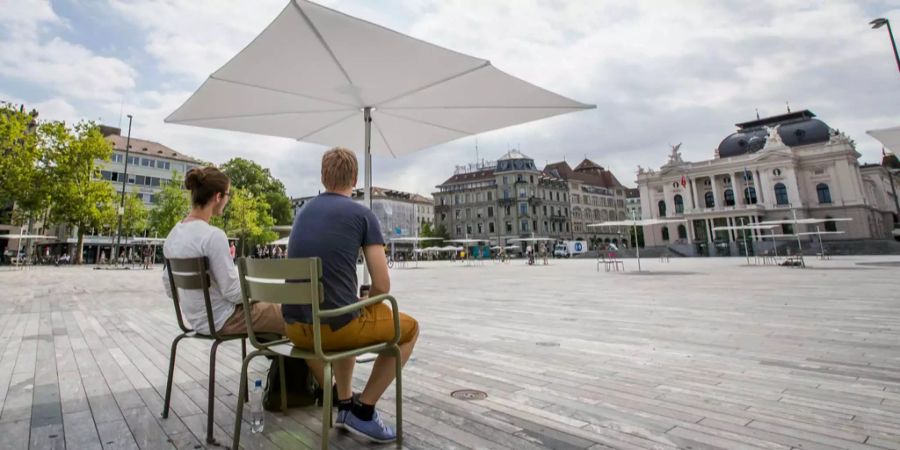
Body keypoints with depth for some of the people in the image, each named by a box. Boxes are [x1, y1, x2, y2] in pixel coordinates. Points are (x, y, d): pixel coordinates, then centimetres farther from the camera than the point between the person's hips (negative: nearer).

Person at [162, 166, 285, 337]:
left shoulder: (174, 234, 1)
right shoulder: (213, 235, -26)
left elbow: (169, 287, 10)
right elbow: (232, 292, -23)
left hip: (197, 320, 9)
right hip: (223, 321, -9)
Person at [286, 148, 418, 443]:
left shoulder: (303, 212, 14)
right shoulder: (363, 214, -5)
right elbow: (382, 285, -8)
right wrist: (363, 306, 14)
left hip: (295, 327, 7)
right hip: (334, 325, -6)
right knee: (409, 328, 17)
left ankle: (344, 405, 32)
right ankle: (363, 411, 14)